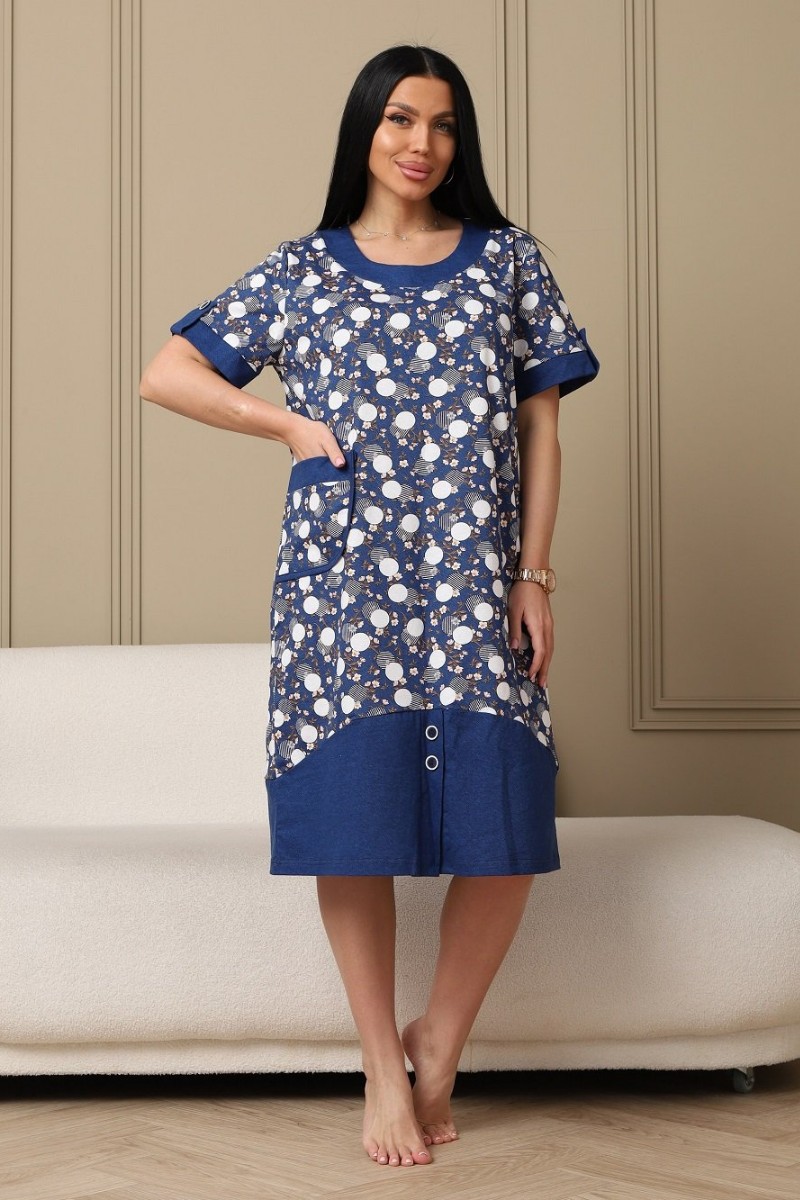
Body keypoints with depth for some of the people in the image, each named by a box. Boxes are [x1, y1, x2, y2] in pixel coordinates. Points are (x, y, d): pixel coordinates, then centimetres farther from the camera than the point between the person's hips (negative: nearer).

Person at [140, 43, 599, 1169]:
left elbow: (541, 428, 9)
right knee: (355, 822, -4)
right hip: (344, 576, -1)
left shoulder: (508, 260, 11)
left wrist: (533, 576, 1)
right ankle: (384, 1068, 13)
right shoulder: (303, 270, 9)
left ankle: (438, 1041, 19)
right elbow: (166, 374, 10)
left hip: (476, 580, 1)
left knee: (504, 832, -5)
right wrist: (292, 424, 0)